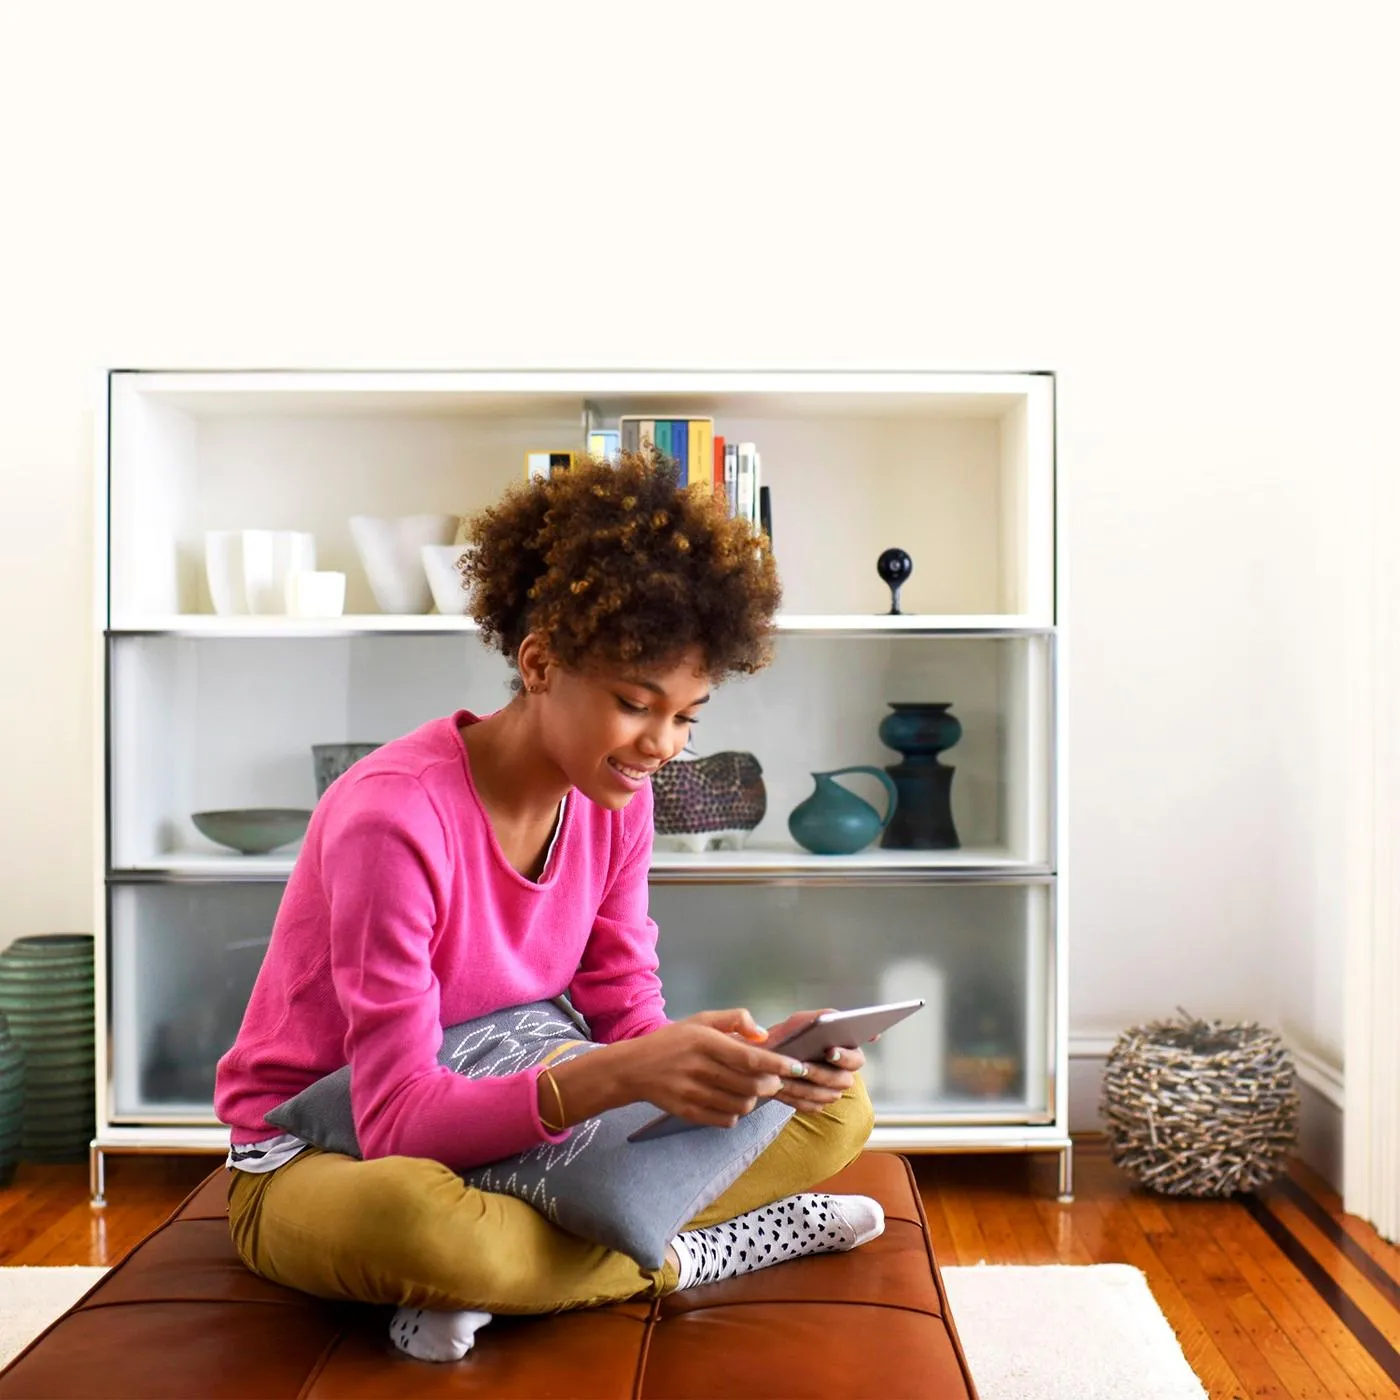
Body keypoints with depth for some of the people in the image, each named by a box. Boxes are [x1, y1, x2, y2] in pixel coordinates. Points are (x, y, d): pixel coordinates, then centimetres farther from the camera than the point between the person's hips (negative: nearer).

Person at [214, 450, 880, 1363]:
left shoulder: (615, 798, -7)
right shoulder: (395, 817, -28)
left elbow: (627, 1017, -7)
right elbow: (401, 1122, -31)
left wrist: (745, 1059, -29)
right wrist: (618, 1074, -46)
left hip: (512, 1132, 6)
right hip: (323, 1161, -6)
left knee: (839, 1106, -4)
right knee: (405, 1215, -44)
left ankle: (515, 1267, -16)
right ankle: (685, 1257, -16)